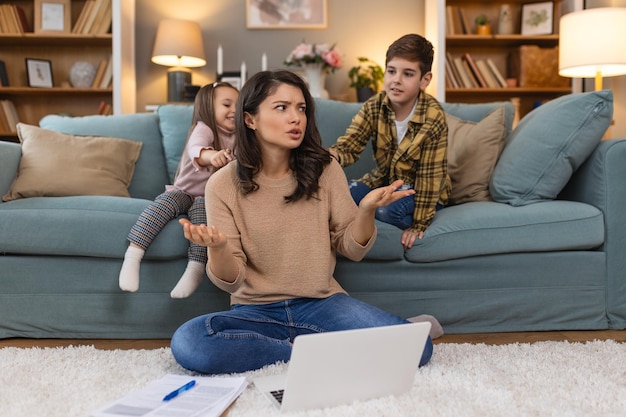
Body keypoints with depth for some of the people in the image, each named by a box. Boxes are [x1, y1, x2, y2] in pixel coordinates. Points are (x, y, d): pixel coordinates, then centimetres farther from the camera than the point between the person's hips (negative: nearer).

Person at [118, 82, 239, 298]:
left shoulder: (236, 138, 10)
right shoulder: (204, 129, -8)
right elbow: (196, 149, -33)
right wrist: (211, 156, -55)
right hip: (185, 191, -2)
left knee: (202, 207, -33)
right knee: (165, 201, -33)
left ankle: (196, 268, -43)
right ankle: (133, 254, -35)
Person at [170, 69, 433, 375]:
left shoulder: (324, 169, -2)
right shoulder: (223, 185, -6)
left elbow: (352, 250, 1)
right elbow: (230, 281, -7)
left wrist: (366, 210, -19)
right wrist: (217, 247, -29)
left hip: (321, 302, -1)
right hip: (256, 310, 1)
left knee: (416, 345, -22)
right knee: (186, 343, -31)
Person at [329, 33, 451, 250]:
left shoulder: (433, 117, -25)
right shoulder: (374, 106, -14)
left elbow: (429, 175, -22)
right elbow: (349, 146, -19)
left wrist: (419, 224, -20)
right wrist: (330, 155, -44)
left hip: (420, 189, -3)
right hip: (384, 180, 4)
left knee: (389, 210, -31)